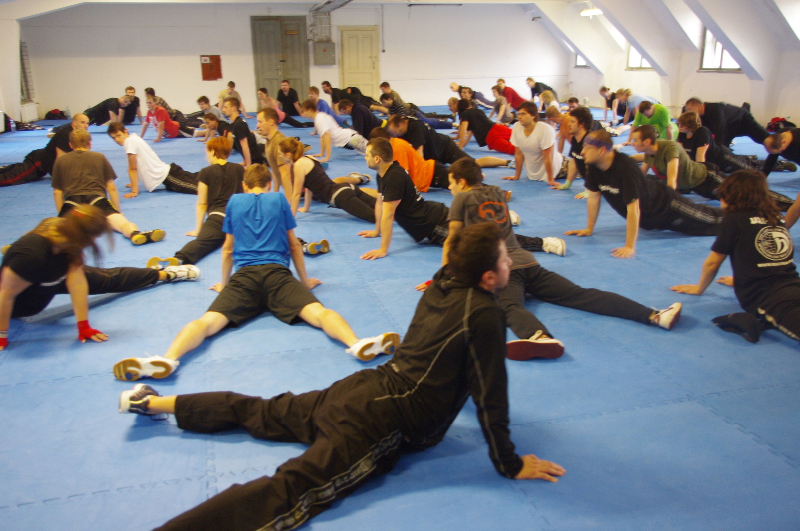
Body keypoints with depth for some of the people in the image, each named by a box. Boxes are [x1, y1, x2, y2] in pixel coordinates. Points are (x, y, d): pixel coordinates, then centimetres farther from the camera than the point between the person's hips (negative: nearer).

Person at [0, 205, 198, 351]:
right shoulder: (31, 254, -40)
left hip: (53, 278, 5)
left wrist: (83, 325, -24)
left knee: (108, 278, 7)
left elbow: (76, 281, -24)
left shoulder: (63, 234, -23)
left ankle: (164, 274, 16)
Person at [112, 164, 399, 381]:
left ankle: (168, 358, -45)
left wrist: (224, 284, 43)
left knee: (207, 321, -16)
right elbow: (294, 245, 25)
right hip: (278, 274, -1)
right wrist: (305, 281, 36)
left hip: (244, 276, 1)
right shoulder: (279, 199, 22)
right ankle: (357, 344, -52)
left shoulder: (234, 201, 25)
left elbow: (228, 249, 30)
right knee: (318, 312, -22)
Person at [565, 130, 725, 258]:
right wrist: (589, 229, -4)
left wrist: (630, 247, -41)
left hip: (665, 204, -7)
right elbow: (594, 197, -7)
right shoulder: (593, 167, -19)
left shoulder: (625, 167, -39)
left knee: (711, 221, 10)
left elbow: (633, 208, -41)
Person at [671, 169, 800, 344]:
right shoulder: (776, 217, 22)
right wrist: (739, 280, 55)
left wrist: (699, 288, 31)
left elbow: (712, 262, 13)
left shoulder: (734, 219, 6)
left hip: (761, 297, -4)